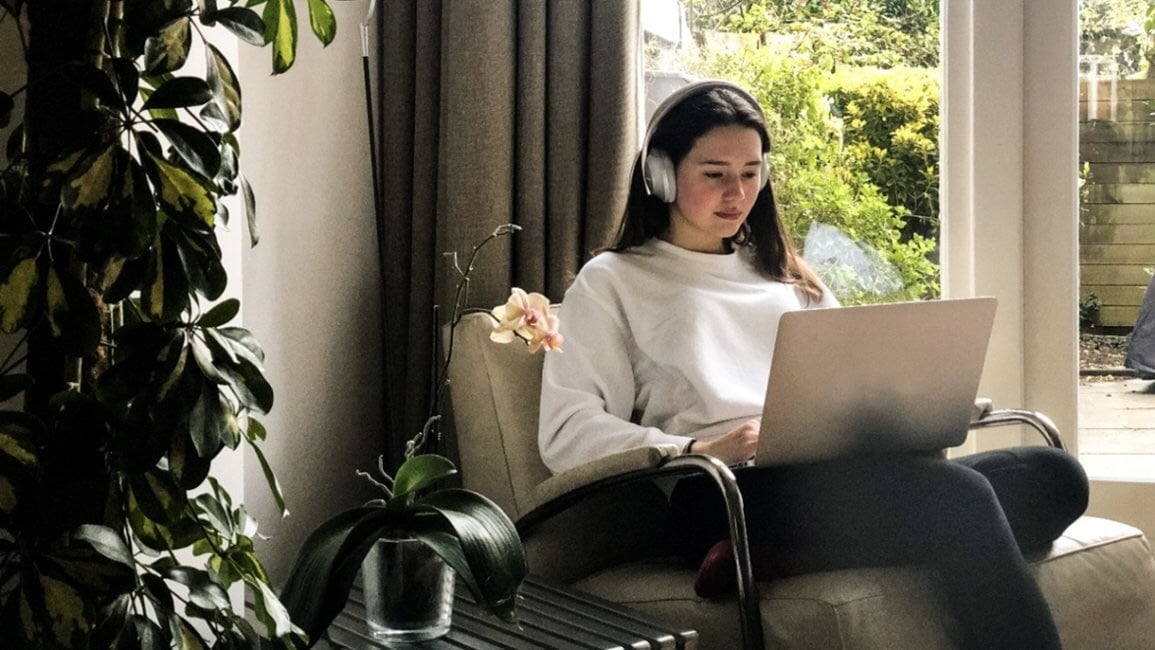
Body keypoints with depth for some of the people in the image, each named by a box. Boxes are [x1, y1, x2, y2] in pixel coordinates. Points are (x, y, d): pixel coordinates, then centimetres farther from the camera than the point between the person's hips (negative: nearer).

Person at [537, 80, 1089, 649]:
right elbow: (566, 432, 1)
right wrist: (698, 452, -15)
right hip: (728, 495, -7)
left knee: (1054, 474, -22)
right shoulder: (612, 282, 15)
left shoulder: (788, 279, 31)